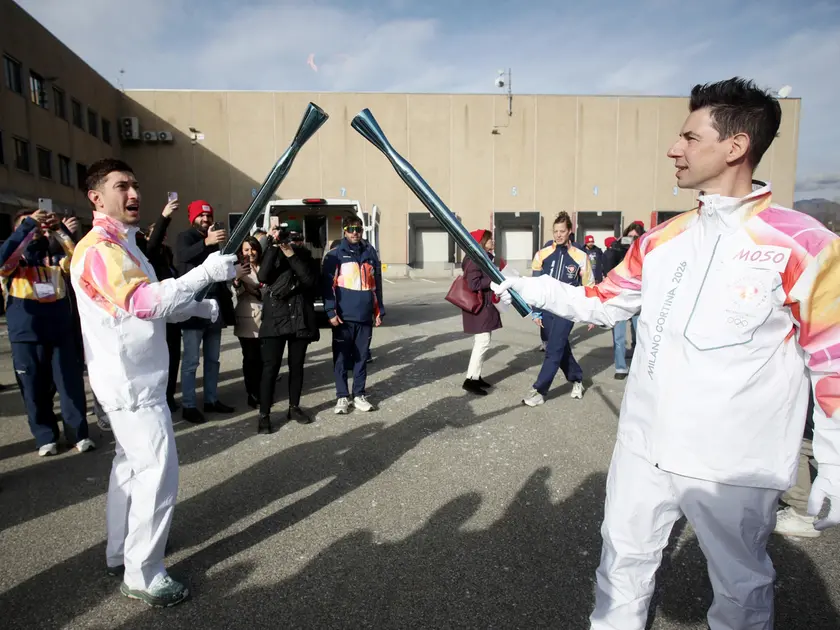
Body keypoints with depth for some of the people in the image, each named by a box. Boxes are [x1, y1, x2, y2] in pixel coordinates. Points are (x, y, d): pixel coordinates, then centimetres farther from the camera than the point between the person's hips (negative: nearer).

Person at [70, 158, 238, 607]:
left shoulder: (123, 245, 16)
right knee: (158, 472, -6)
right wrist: (206, 272, -30)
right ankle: (142, 577, 8)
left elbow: (153, 302, 19)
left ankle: (120, 554, 34)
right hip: (132, 381, -11)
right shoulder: (99, 248, -18)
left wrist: (200, 307, 7)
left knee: (132, 465, 18)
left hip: (134, 377, 11)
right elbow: (146, 303, -31)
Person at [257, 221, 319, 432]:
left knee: (297, 366, 10)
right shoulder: (275, 255, 4)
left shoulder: (307, 258, 8)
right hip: (275, 319, -2)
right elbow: (263, 277, -15)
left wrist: (291, 254, -16)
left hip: (300, 320, 2)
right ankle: (264, 414, 2)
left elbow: (310, 280, -12)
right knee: (270, 367, -4)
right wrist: (273, 245, -18)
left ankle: (294, 407, 24)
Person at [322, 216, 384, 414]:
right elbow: (328, 285, -6)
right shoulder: (335, 255, 0)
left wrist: (379, 311, 11)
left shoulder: (370, 253, 12)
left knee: (362, 357, 9)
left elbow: (377, 284, 14)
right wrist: (331, 311, -14)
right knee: (341, 357, 3)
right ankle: (342, 396, 13)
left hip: (365, 316, 3)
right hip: (343, 316, -3)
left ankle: (359, 395, 20)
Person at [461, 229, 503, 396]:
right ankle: (470, 379, -6)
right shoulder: (475, 259, -17)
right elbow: (473, 284, -26)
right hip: (477, 307, -11)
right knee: (483, 342, -11)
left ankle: (476, 376, 21)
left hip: (485, 306, 11)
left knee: (482, 343, 13)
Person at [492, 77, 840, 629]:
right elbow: (604, 302, 11)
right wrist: (534, 289, 1)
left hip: (736, 463, -4)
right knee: (624, 564, 18)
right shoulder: (662, 240, 4)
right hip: (644, 448, 5)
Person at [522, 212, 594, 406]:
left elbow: (588, 287, 5)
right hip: (547, 308, 3)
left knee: (553, 350, -8)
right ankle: (577, 380, 35)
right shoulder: (542, 255, 2)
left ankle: (539, 391, -3)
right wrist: (535, 311, 3)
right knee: (561, 348, 13)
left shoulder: (580, 257, -2)